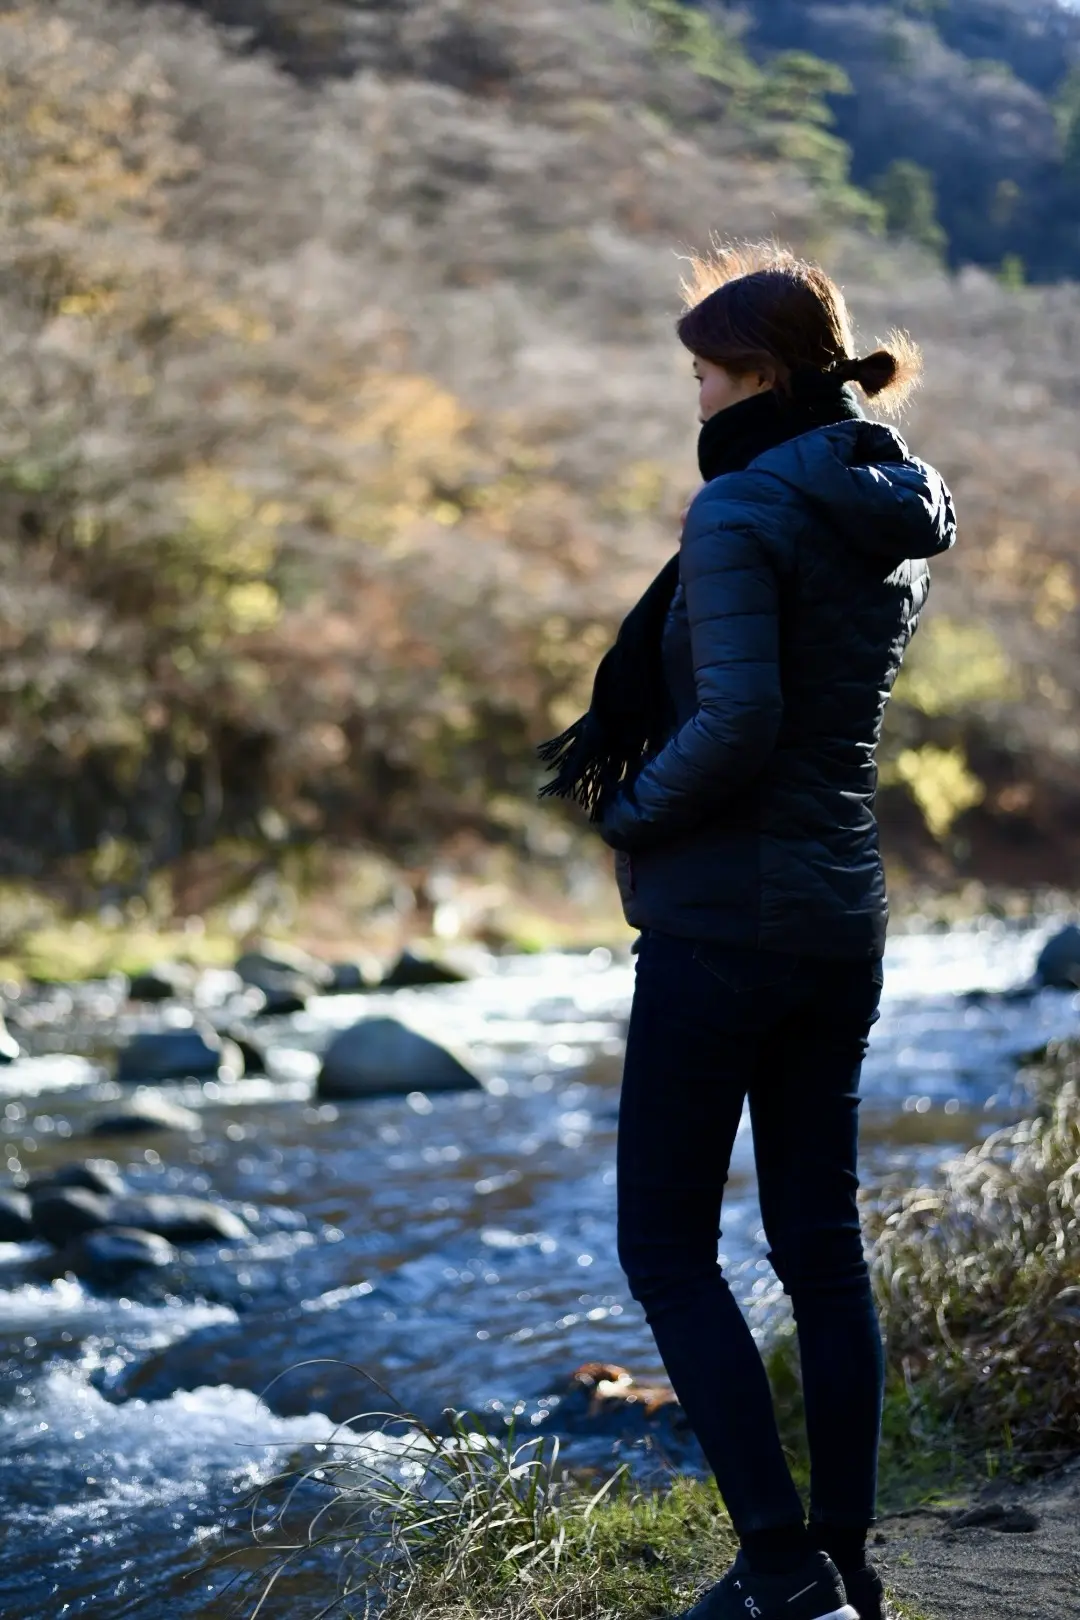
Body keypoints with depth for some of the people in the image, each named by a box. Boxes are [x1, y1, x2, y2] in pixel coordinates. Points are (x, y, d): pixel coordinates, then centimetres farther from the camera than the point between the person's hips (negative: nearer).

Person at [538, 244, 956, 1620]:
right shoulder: (896, 524, 11)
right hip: (842, 918, 8)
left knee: (666, 1245, 1)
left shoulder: (743, 512, -16)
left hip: (723, 918, -8)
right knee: (820, 1242, 13)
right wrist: (631, 725, 9)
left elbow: (737, 722, -25)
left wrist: (631, 809, -8)